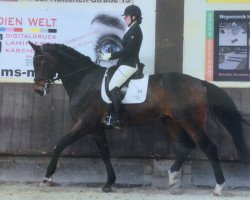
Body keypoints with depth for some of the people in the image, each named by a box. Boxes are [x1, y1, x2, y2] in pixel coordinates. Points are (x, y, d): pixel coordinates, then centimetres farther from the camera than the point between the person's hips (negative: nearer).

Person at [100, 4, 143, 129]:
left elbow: (127, 51, -21)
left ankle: (117, 120, -15)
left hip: (129, 65, -10)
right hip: (126, 63, 10)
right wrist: (111, 55, 15)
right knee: (113, 87, 10)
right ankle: (111, 116, 13)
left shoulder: (135, 31, -15)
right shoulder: (134, 30, 16)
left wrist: (110, 56, -18)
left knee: (112, 87, -15)